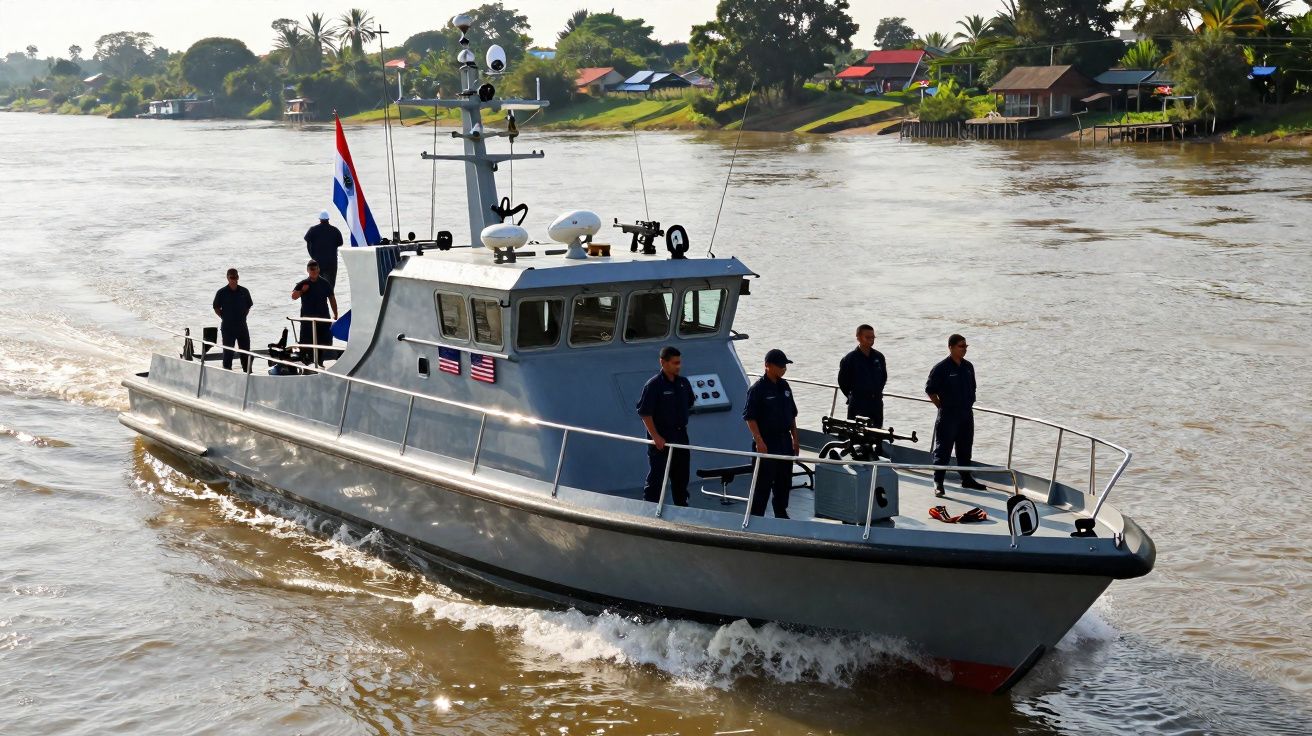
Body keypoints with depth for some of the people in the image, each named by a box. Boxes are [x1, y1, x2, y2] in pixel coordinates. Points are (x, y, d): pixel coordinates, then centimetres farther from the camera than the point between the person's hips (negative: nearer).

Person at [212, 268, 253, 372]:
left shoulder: (244, 291, 4)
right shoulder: (221, 293, -5)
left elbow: (249, 306, 15)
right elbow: (216, 308, 3)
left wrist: (243, 316, 5)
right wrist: (224, 317, -3)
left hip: (242, 325, 3)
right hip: (227, 327, -3)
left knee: (245, 350, 8)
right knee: (228, 351, 2)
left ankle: (247, 371, 17)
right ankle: (227, 371, 8)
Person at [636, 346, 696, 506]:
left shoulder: (684, 383, 5)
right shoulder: (654, 384, -14)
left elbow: (689, 404, 20)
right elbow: (644, 413, -15)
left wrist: (683, 425, 14)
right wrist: (656, 437, -18)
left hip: (680, 436, 6)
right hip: (661, 439, -6)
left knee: (681, 476, 15)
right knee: (656, 477, -2)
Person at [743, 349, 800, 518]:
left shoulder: (784, 386, 10)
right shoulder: (758, 388, -12)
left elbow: (792, 415, 18)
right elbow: (750, 417, -15)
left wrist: (795, 439, 15)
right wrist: (759, 441, -20)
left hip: (785, 441, 7)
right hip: (767, 443, -7)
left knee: (784, 482, 15)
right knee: (764, 483, -4)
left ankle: (781, 514, 27)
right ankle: (756, 517, 2)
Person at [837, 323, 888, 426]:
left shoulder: (879, 357, 4)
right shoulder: (849, 359, -9)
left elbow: (884, 377, 17)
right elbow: (842, 382, -2)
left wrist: (877, 393, 12)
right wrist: (852, 396, 2)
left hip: (877, 403, 5)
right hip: (858, 405, -5)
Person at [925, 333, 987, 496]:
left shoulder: (968, 366, 8)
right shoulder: (941, 368, -11)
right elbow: (930, 389, -7)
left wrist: (969, 403, 13)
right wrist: (942, 406, -6)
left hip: (967, 414, 6)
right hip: (948, 416, -6)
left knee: (965, 448, 15)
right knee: (943, 449, -4)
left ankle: (966, 479, 26)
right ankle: (938, 482, 0)